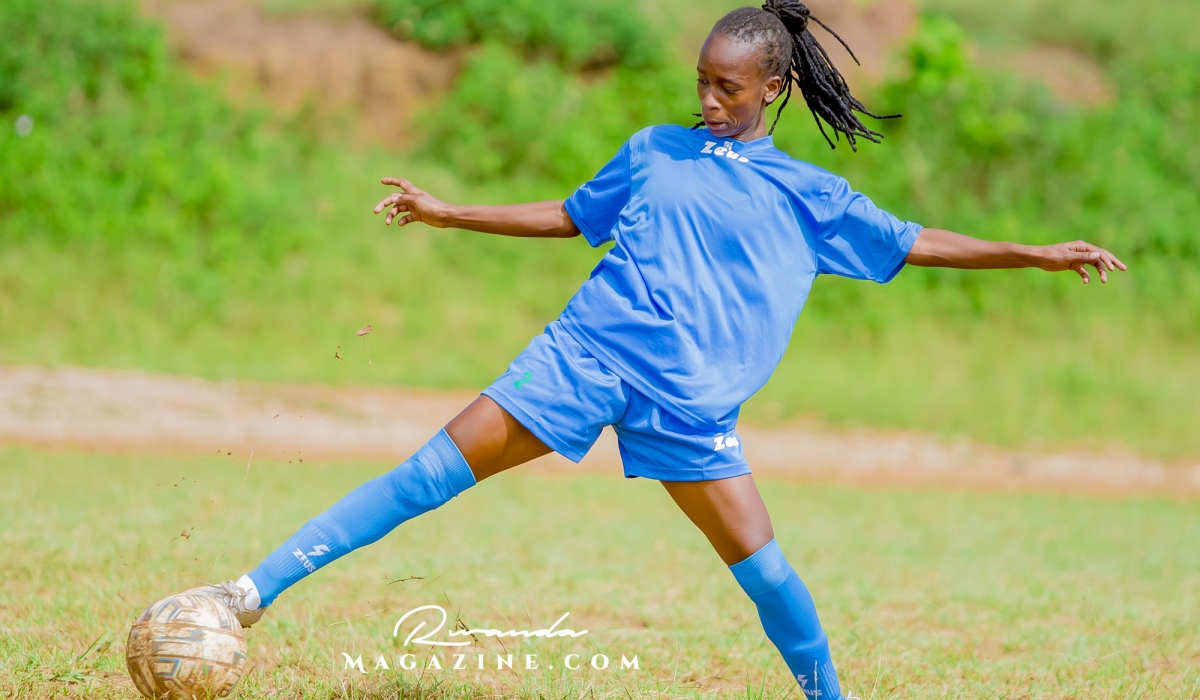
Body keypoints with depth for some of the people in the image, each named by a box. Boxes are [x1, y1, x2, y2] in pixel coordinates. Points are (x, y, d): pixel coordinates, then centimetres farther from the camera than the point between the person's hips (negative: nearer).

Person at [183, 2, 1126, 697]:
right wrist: (446, 214, 26)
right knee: (429, 474, -11)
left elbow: (909, 244, 13)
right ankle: (252, 594, -12)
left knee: (763, 568, -10)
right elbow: (570, 217, 26)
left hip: (690, 402, -1)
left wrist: (1037, 255, 8)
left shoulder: (808, 197, 10)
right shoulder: (654, 152, 15)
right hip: (588, 352, 1)